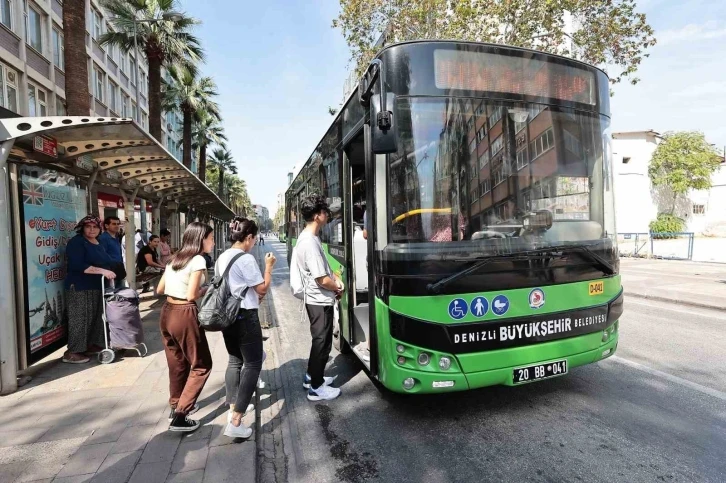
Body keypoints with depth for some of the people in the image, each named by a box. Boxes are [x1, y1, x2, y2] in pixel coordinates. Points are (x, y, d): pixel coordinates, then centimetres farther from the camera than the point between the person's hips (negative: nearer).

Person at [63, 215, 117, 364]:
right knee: (80, 319, -5)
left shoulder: (99, 244, 15)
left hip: (96, 288, 8)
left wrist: (110, 272, 7)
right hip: (80, 288, -8)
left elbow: (105, 263, 24)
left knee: (95, 318, 12)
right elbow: (78, 265, -23)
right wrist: (103, 271, -26)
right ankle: (72, 353, 2)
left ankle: (91, 345, 24)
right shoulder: (77, 242, -11)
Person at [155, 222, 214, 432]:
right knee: (201, 365, 6)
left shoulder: (175, 258, 11)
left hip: (167, 313, 9)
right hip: (185, 316, -8)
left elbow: (160, 289, 15)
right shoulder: (198, 260, -14)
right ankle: (179, 417, 6)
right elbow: (192, 296, -18)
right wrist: (207, 289, -1)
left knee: (177, 362, 24)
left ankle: (176, 404, 42)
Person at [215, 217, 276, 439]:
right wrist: (268, 266, -2)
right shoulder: (246, 259, -19)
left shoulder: (222, 258, 8)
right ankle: (235, 422, -5)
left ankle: (233, 407, 30)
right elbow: (263, 288, -14)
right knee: (253, 364, -2)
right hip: (245, 317, -9)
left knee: (234, 360, 20)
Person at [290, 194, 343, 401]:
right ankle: (316, 388, 18)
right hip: (320, 301, -10)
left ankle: (311, 376, 38)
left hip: (316, 300, 10)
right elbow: (321, 279, -25)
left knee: (320, 341, 23)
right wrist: (338, 288, -7)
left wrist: (335, 277, 3)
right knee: (322, 343, 4)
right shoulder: (310, 243, -26)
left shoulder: (307, 237, 6)